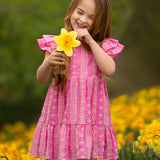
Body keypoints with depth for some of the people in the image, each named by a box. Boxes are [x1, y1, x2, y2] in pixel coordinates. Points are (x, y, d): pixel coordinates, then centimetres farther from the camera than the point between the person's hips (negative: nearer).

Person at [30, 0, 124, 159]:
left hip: (89, 109, -1)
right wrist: (48, 63, -19)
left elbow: (109, 70, -11)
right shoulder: (56, 43, 7)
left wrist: (90, 41, -9)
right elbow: (41, 78, 3)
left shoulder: (103, 46, 8)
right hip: (61, 109, 1)